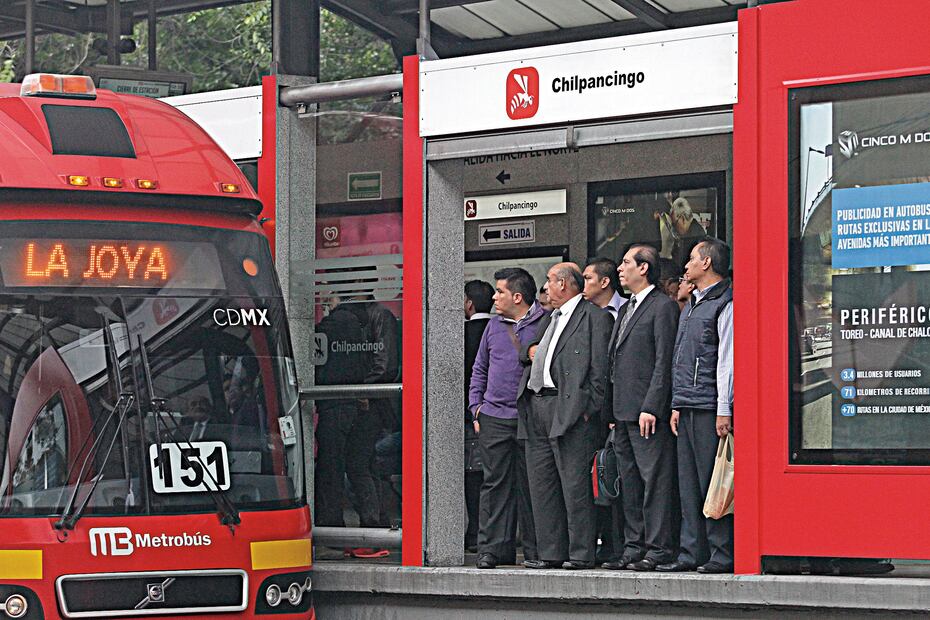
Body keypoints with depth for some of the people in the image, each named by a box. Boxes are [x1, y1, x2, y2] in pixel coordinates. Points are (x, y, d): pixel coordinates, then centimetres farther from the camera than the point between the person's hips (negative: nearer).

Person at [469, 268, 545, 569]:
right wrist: (476, 405, 12)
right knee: (495, 482, 2)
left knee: (531, 483, 1)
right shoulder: (494, 326, 14)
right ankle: (493, 547, 5)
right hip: (494, 417, 4)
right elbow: (480, 369, 21)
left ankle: (534, 549, 8)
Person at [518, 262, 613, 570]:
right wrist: (531, 351, 10)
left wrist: (589, 408, -16)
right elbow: (529, 352, 34)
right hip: (535, 406, 9)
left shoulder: (595, 317, -2)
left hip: (569, 408, -9)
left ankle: (581, 553, -6)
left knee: (574, 484, -8)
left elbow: (599, 367, -9)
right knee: (541, 484, 8)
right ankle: (551, 552, 12)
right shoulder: (550, 319, 24)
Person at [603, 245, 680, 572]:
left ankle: (659, 548, -6)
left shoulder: (663, 306, -7)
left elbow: (664, 361, -14)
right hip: (623, 410, 9)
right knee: (630, 482, 11)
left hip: (647, 411, -9)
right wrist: (612, 409, 15)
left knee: (655, 479, -7)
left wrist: (651, 407, -19)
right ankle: (634, 548, 15)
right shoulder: (627, 310, 21)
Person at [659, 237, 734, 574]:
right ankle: (692, 552, 11)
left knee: (712, 482, -8)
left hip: (710, 407, -9)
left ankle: (723, 553, -5)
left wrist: (724, 410, -16)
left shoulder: (724, 304, -7)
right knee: (689, 483, 8)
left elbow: (727, 360, -12)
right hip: (687, 407, 9)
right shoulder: (691, 304, 21)